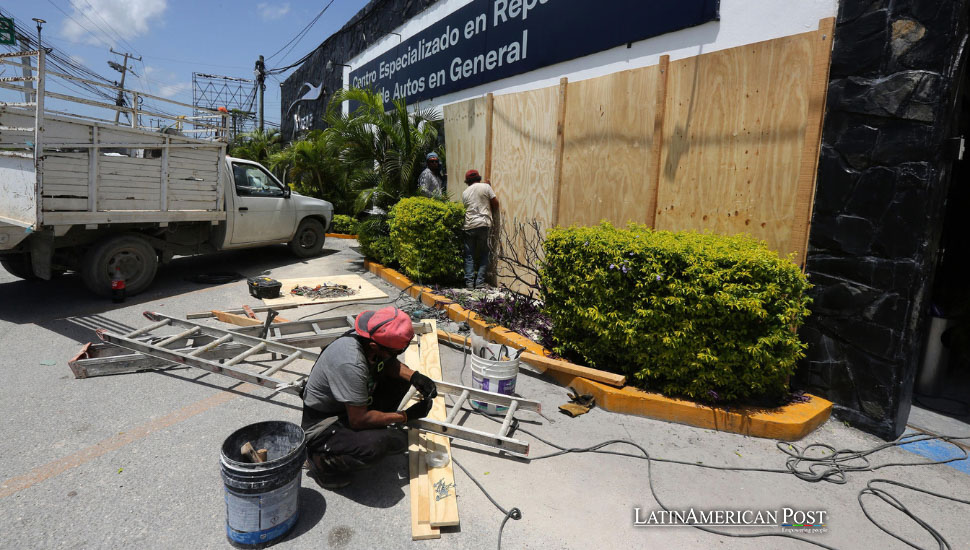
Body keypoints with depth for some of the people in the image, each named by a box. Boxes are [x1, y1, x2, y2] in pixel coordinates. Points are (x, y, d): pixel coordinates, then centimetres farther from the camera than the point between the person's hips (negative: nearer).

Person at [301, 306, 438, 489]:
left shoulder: (371, 337, -14)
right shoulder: (350, 364, -36)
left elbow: (390, 364, 8)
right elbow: (358, 420, -30)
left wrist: (415, 377, -12)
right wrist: (406, 416, -21)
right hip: (322, 426, -8)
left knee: (400, 378, 0)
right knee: (375, 445, -33)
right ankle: (322, 460, -5)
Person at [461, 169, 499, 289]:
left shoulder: (465, 193, 12)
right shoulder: (486, 186, 4)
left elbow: (466, 208, 16)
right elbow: (495, 204, 3)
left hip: (469, 226, 2)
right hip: (483, 224, -2)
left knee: (469, 256, 8)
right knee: (484, 255, 8)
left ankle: (469, 282, 2)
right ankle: (480, 281, 2)